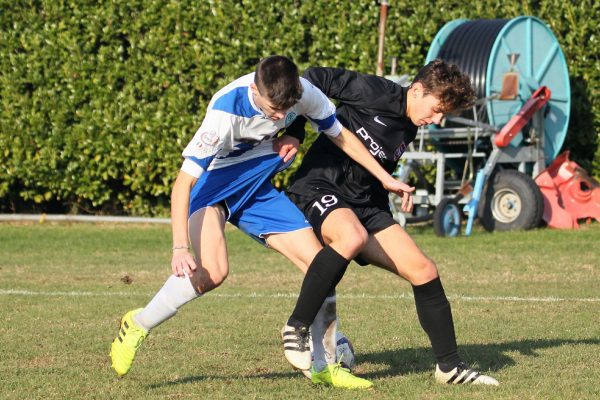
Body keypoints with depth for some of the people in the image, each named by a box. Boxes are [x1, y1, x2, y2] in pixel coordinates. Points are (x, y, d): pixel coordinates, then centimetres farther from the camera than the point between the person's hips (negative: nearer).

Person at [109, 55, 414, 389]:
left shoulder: (305, 94, -18)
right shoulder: (226, 109, -34)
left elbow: (339, 134, 3)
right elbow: (184, 182, -33)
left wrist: (385, 177, 5)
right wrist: (180, 247, -41)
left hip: (257, 188, 6)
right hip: (211, 186, -6)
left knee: (320, 263, -4)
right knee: (213, 272, -31)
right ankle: (137, 326, -8)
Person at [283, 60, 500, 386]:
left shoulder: (408, 129, 14)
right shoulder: (375, 92, -11)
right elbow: (316, 78, -11)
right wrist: (294, 132, -14)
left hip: (365, 205, 8)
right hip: (319, 190, -8)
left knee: (424, 271, -1)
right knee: (353, 238, -41)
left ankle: (450, 367, 12)